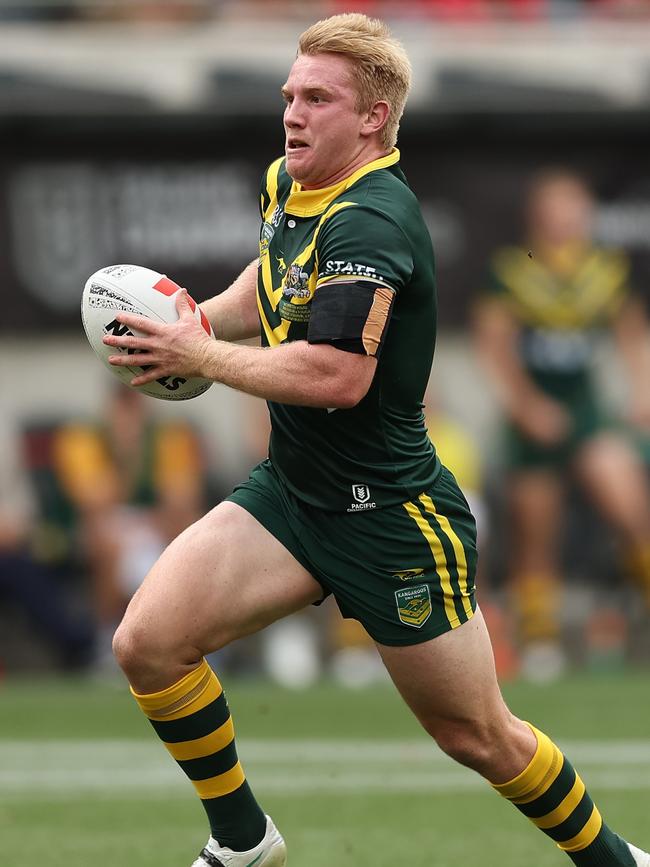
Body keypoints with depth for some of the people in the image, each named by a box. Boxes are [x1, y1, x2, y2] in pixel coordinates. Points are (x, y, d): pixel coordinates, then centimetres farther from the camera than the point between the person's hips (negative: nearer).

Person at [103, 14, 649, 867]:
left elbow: (338, 377, -35)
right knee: (148, 643, -9)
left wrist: (199, 356, -22)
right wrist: (200, 318, 5)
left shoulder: (369, 222, -25)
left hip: (389, 521, -8)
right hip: (291, 492, 8)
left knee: (478, 737, 5)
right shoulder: (289, 186, 3)